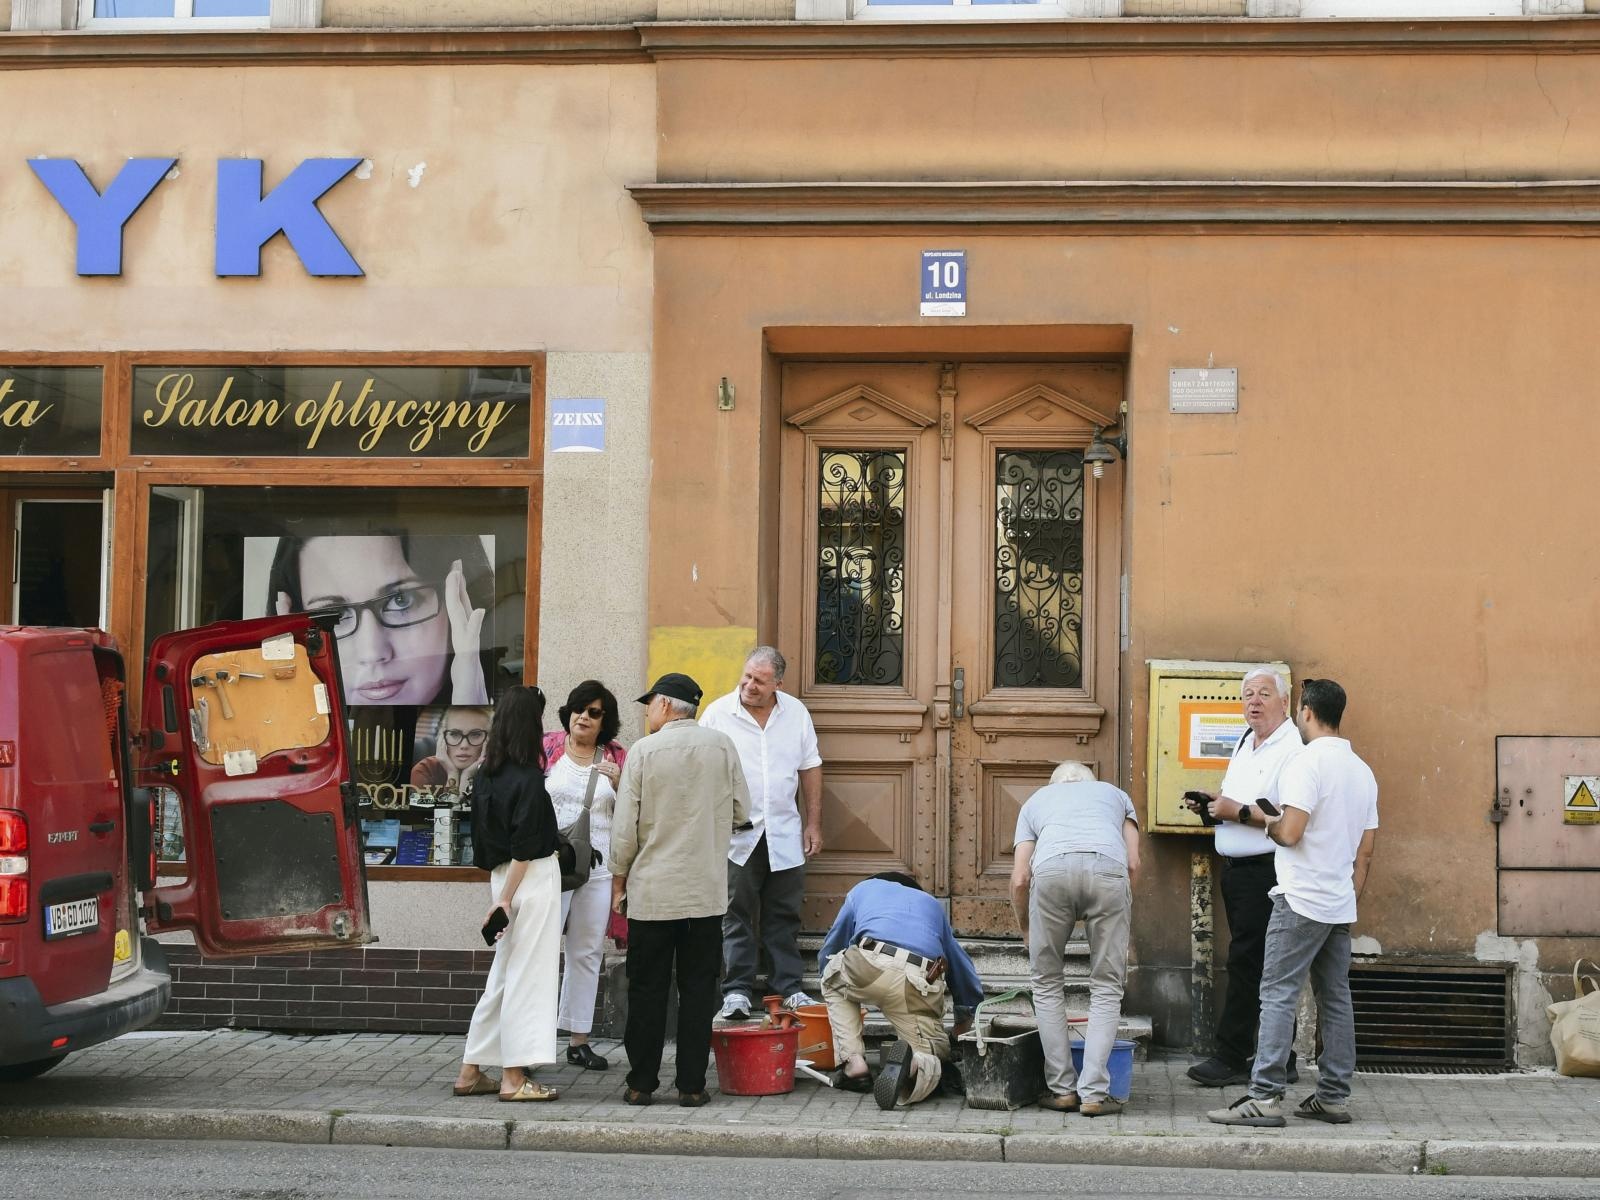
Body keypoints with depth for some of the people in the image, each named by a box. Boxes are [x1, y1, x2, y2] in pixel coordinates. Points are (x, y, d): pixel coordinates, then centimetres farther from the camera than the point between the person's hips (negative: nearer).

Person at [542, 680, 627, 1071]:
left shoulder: (617, 757, 8)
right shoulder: (547, 747, 3)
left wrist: (618, 782, -11)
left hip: (598, 865, 3)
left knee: (587, 951, 8)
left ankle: (579, 1039, 15)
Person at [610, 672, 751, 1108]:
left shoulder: (644, 751, -7)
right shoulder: (722, 746, 0)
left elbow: (625, 826, -6)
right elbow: (741, 811, 8)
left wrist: (618, 878, 6)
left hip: (653, 890, -2)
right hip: (707, 891, 2)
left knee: (647, 989, 7)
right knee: (698, 989, 7)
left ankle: (642, 1083, 10)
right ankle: (692, 1084, 7)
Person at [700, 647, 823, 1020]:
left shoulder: (795, 713, 4)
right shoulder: (718, 714, -5)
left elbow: (810, 768, 11)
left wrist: (814, 823, 8)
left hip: (785, 835, 3)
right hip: (736, 836, -3)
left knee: (784, 916, 8)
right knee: (737, 916, 1)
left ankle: (789, 987, 15)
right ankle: (736, 990, 6)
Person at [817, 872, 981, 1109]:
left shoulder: (863, 888, 37)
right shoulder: (932, 904, 41)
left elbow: (828, 952, 46)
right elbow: (961, 965, 43)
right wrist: (965, 1020, 56)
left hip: (869, 967, -1)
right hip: (921, 983, 1)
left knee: (833, 981, 33)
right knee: (932, 1060, 16)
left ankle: (853, 1061, 14)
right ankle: (912, 1065, -21)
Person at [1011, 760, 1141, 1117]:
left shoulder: (1036, 800, 37)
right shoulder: (1115, 794, 38)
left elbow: (1019, 880, 25)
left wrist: (1027, 933, 39)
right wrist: (1115, 920, 34)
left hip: (1052, 868, 0)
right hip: (1108, 867, 0)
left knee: (1048, 984, 17)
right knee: (1106, 988, 11)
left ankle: (1062, 1089, 17)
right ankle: (1094, 1093, 5)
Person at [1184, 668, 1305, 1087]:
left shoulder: (1293, 749, -14)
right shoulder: (1245, 744, 17)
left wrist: (1237, 811, -20)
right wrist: (1214, 805, 8)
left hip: (1265, 872, -10)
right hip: (1236, 869, 10)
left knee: (1246, 963, -6)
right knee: (1262, 967, 12)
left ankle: (1231, 1059, 0)